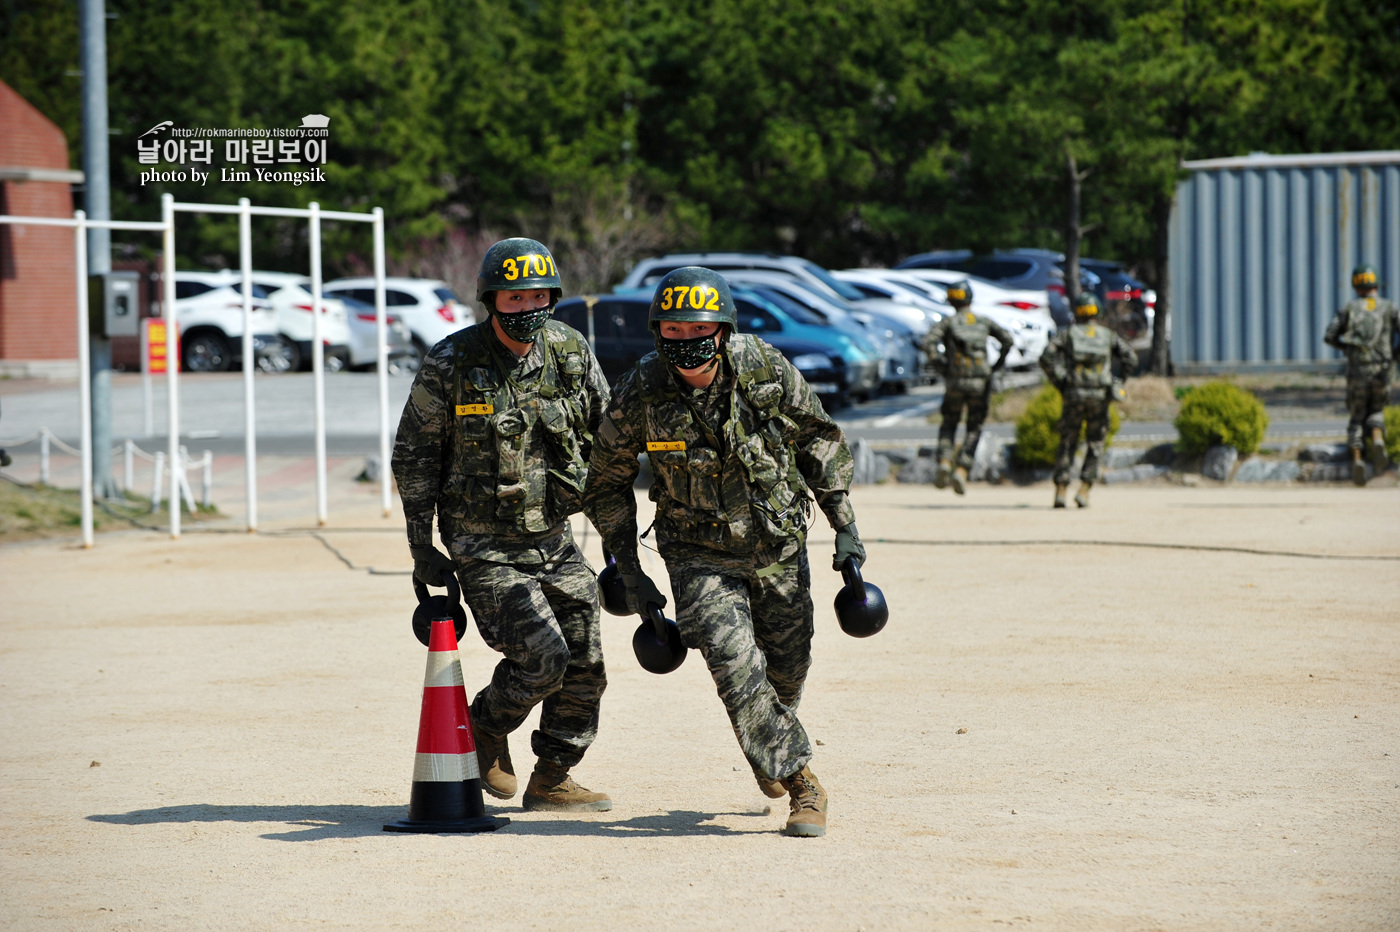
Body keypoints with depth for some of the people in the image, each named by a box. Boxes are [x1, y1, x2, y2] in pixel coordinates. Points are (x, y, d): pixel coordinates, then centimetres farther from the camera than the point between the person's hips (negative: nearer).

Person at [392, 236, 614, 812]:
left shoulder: (570, 351, -2)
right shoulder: (451, 364, -13)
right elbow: (414, 456, -3)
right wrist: (421, 547, -4)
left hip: (555, 541, 5)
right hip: (484, 546, -5)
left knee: (584, 664, 5)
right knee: (542, 658, -16)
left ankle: (552, 781, 22)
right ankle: (485, 727, 13)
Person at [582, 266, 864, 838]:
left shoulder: (765, 369, -15)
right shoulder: (639, 395, -17)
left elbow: (819, 440, 2)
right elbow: (607, 486, -2)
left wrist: (845, 525, -2)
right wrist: (630, 575, -3)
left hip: (779, 547, 2)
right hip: (700, 553, -2)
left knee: (786, 668, 13)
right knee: (735, 667, -18)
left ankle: (771, 746, 45)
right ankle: (801, 782, -6)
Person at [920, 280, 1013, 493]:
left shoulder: (948, 321, 3)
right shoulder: (984, 321, 9)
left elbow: (928, 341, -13)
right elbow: (1007, 339, -2)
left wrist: (938, 365, -3)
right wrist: (999, 364, 7)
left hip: (955, 381, 0)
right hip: (980, 382, 1)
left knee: (949, 425, 17)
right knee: (974, 429, 10)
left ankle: (944, 462, -8)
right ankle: (961, 471, -8)